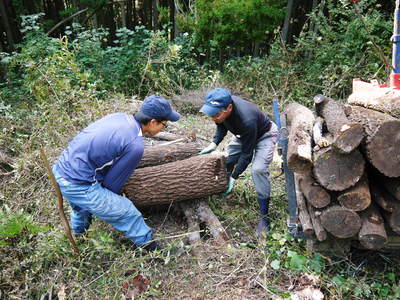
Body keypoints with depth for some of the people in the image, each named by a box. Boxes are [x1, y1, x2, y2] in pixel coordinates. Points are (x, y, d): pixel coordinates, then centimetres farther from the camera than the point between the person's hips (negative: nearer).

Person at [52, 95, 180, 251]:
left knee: (81, 206, 37)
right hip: (78, 186, -9)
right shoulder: (135, 145, -22)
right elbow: (113, 180, -11)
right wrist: (112, 197, 13)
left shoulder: (119, 116, 1)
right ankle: (151, 247, 20)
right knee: (127, 213, 2)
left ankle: (78, 237, 62)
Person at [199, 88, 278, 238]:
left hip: (265, 134, -7)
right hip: (242, 134, 7)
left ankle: (264, 217, -12)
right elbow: (221, 126, 0)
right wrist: (214, 144, -14)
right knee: (227, 160, 6)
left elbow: (246, 154, -32)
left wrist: (233, 177, -27)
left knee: (258, 169, -24)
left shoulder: (247, 120, -44)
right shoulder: (221, 107, -23)